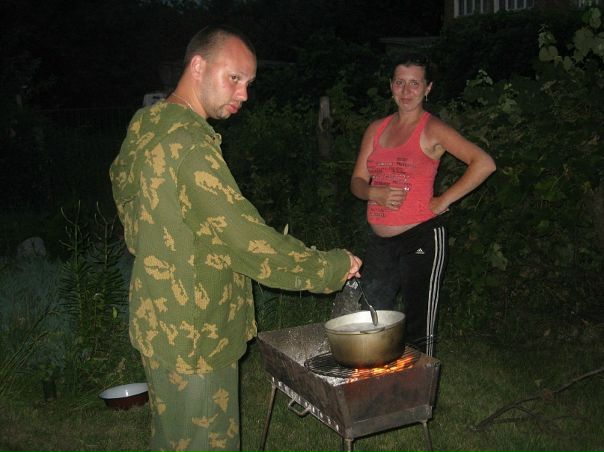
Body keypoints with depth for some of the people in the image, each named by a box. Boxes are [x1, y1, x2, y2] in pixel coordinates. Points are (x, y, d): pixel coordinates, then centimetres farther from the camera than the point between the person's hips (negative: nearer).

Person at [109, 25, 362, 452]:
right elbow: (246, 237, -27)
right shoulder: (190, 144, -26)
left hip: (158, 317, 10)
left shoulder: (145, 123, 5)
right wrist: (331, 266, -17)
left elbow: (122, 181, 21)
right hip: (194, 333, -10)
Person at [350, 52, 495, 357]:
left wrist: (444, 200, -14)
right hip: (379, 240, 6)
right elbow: (357, 181, 12)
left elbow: (484, 164, -15)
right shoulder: (376, 129, 11)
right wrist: (375, 193, -10)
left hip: (421, 238, -6)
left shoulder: (432, 130, -6)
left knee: (418, 330, 2)